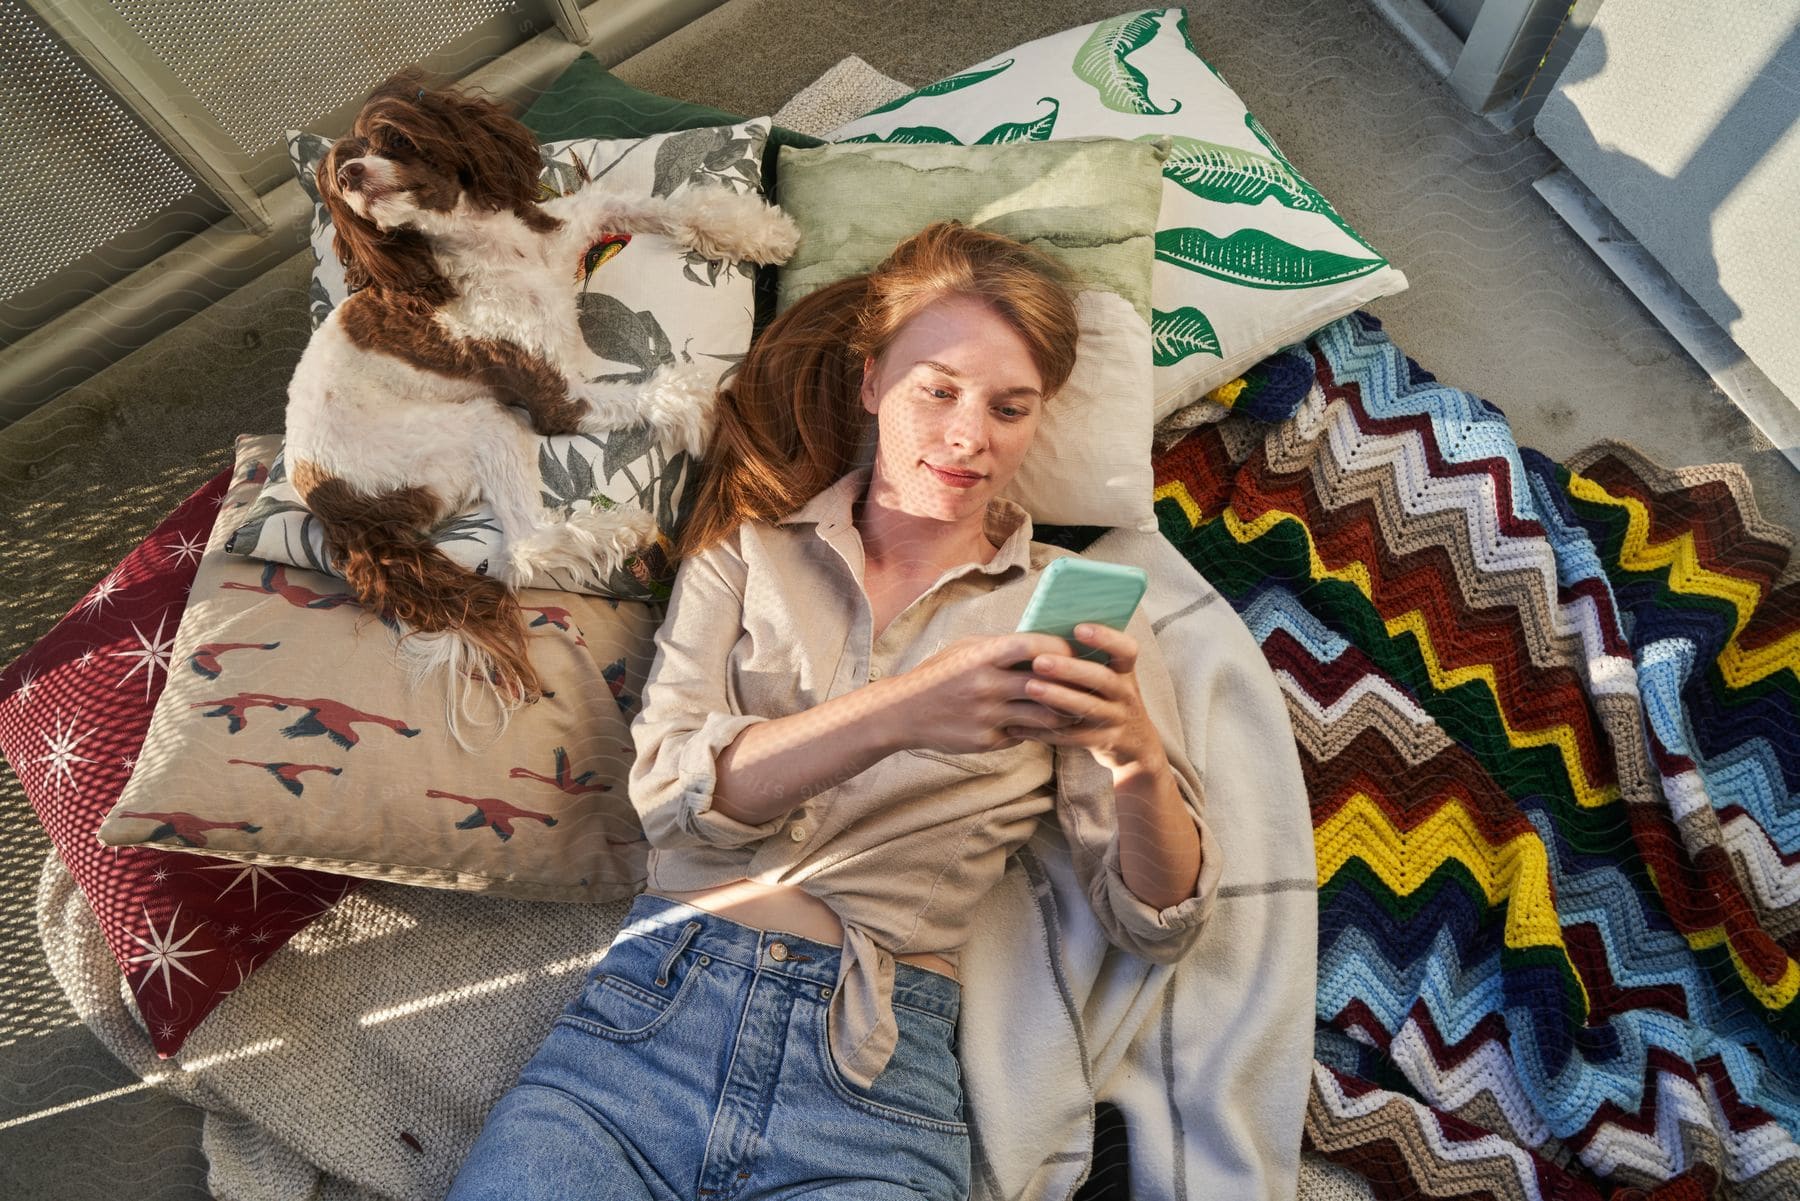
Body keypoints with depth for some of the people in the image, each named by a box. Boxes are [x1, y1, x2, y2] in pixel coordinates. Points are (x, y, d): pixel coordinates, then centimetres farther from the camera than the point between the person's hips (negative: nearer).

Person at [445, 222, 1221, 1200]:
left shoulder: (1070, 608, 4)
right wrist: (897, 715, -24)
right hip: (653, 1008, 1)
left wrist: (1139, 762, -20)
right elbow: (666, 788, -7)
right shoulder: (750, 548, 7)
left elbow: (1155, 923, 2)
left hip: (876, 1068, 0)